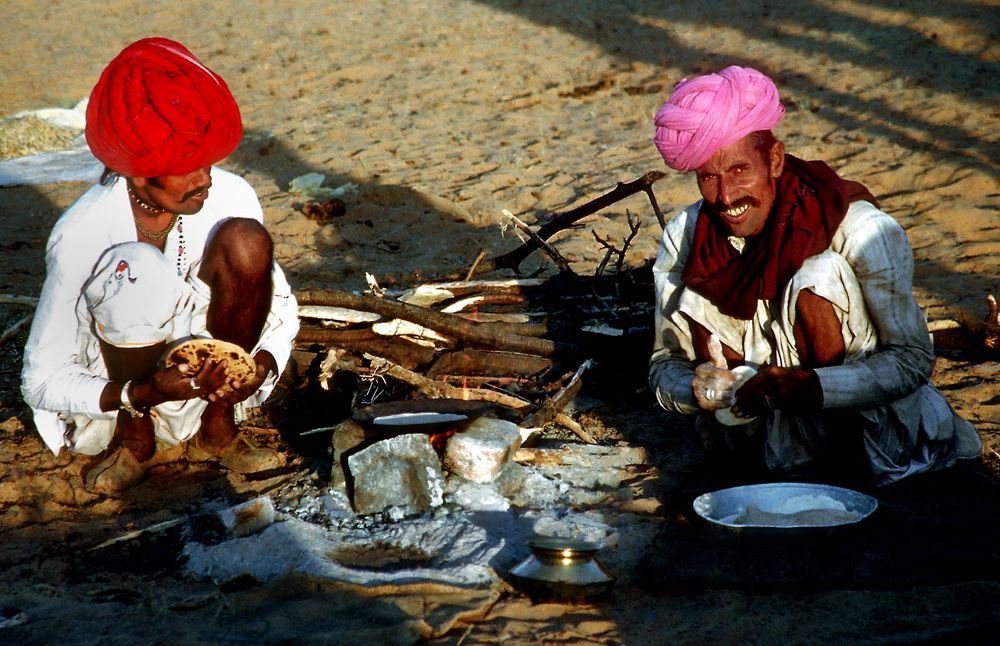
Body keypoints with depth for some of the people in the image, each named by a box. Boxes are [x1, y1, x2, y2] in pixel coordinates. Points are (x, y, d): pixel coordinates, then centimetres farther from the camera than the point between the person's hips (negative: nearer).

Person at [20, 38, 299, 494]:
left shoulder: (232, 197, -14)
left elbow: (281, 309, -1)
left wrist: (263, 364, -24)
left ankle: (216, 428, -9)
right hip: (116, 390, -3)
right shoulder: (80, 234, -25)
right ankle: (133, 436, -10)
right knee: (136, 273, -34)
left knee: (246, 240, -21)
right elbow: (41, 381, -21)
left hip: (206, 370, 4)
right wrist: (145, 393, -37)